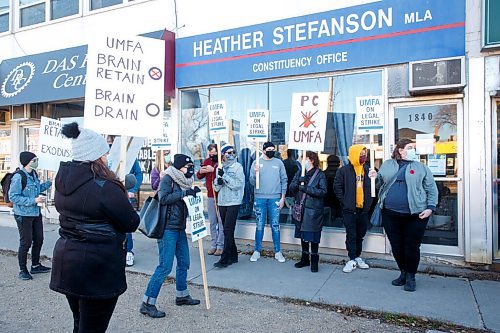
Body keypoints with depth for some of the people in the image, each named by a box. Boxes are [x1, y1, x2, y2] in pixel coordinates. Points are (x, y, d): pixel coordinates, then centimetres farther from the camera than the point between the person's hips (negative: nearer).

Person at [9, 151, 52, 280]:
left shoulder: (34, 174, 6)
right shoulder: (18, 177, -19)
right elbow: (13, 197, -21)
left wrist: (50, 182, 12)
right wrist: (33, 201, -25)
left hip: (36, 213, 8)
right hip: (24, 215, -8)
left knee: (38, 240, 15)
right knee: (26, 242, 1)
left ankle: (35, 266, 31)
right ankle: (23, 270, 17)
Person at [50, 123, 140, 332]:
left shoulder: (63, 181, 3)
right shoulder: (104, 186, -21)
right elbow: (131, 223, -15)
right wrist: (124, 201, 5)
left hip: (66, 262, 8)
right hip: (97, 267, -8)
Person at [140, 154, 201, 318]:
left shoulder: (183, 181, 13)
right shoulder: (167, 179, -9)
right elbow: (163, 198, -23)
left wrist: (193, 193, 2)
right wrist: (184, 193, -22)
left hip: (180, 228, 8)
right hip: (168, 228, -8)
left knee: (184, 263, 16)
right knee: (165, 267, -8)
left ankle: (182, 295, 33)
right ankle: (147, 303, 2)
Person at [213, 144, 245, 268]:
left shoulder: (238, 167, -3)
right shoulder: (220, 168, 12)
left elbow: (237, 184, -15)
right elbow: (216, 187, 11)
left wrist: (224, 176, -17)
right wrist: (219, 182, -10)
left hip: (233, 202, -6)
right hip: (222, 202, 6)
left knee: (228, 230, -9)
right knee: (227, 230, 12)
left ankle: (225, 259, -5)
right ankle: (233, 256, 23)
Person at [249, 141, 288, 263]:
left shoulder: (279, 162, 5)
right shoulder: (256, 162, 2)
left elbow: (284, 181, 6)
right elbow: (252, 182, 1)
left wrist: (282, 198, 1)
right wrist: (255, 173, -19)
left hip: (275, 198, 0)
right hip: (260, 198, 0)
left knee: (275, 225, 6)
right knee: (260, 225, 7)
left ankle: (277, 252, 16)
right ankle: (257, 251, 18)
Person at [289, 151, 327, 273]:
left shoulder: (320, 175, -5)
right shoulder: (299, 173, 9)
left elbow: (322, 191, -16)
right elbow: (291, 188, 1)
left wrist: (305, 188, -19)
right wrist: (298, 182, -18)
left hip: (314, 210, -5)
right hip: (301, 209, 5)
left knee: (313, 236, 2)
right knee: (303, 235, 15)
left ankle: (314, 261, 16)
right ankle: (305, 259, 29)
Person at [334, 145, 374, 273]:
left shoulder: (368, 170, 5)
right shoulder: (344, 170, -6)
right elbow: (337, 187, -3)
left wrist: (370, 202, 3)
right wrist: (344, 201, -8)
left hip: (364, 209, 4)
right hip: (350, 209, -4)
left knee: (360, 235, 14)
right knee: (351, 235, 1)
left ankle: (358, 257, 28)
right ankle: (352, 260, 10)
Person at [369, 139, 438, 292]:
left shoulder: (421, 167, 5)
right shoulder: (387, 165, 11)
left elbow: (432, 189, 5)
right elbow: (380, 183, 18)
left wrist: (430, 207, -6)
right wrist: (375, 177, -4)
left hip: (415, 215, -2)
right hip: (390, 214, 3)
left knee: (412, 247, 3)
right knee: (396, 246, 11)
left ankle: (411, 277, 22)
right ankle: (403, 273, 31)